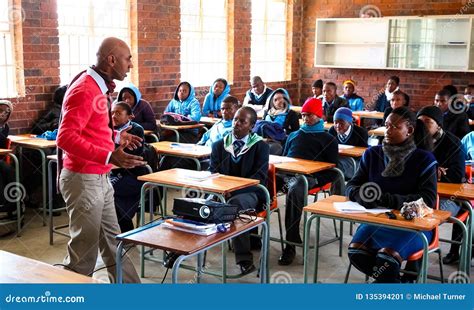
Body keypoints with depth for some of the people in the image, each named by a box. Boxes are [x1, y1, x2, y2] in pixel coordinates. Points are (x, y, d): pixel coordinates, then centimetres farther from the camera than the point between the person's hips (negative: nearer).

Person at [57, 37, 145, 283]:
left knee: (113, 242, 16)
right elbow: (66, 138, -27)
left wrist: (115, 137, 12)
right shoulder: (84, 90, -18)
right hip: (83, 180, -10)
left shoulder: (99, 87, 10)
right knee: (85, 248, 1)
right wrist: (109, 156, -32)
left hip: (100, 178, 10)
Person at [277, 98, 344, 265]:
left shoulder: (328, 140, 20)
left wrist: (316, 180, -8)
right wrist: (281, 176, 10)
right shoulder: (293, 135, 34)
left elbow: (333, 171, 11)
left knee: (294, 190, -41)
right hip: (285, 173, 4)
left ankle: (291, 245, -41)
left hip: (307, 176, -4)